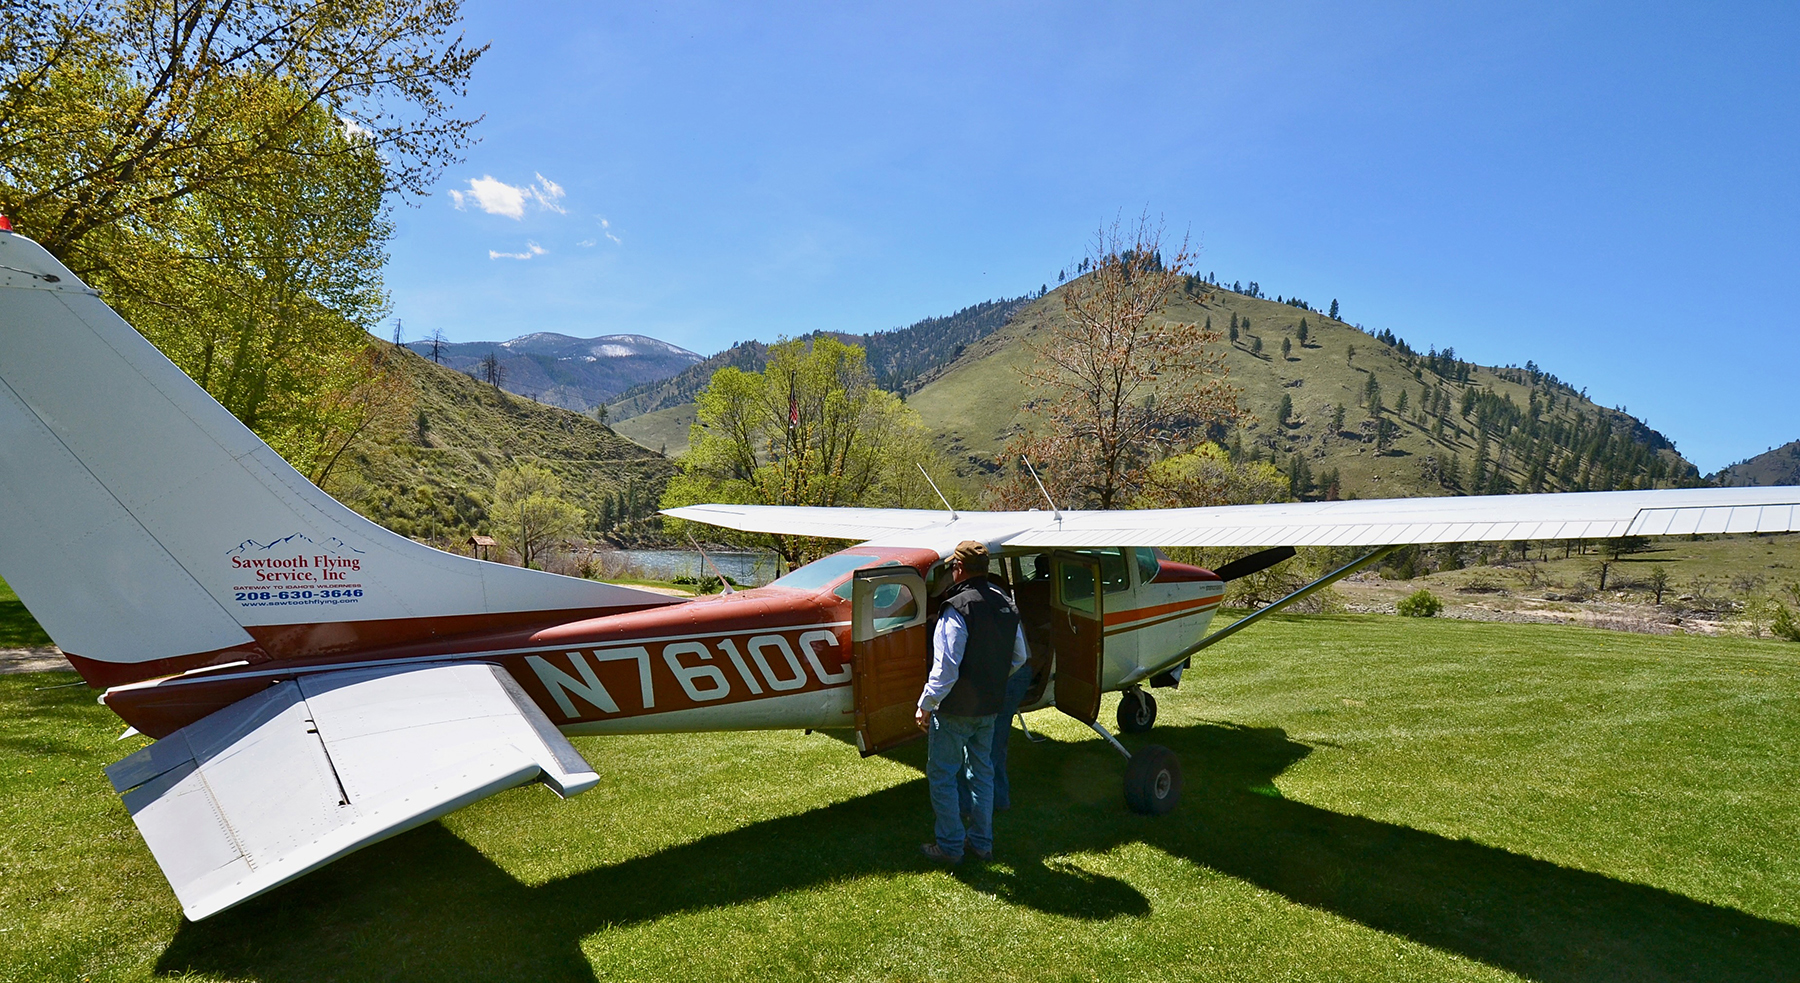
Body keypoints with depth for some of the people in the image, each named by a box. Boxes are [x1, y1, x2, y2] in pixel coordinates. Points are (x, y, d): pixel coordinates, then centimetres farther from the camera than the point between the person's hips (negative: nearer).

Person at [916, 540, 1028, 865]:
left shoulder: (957, 609, -22)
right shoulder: (1006, 604, 3)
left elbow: (946, 670, -24)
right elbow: (1019, 657, 12)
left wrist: (925, 707, -13)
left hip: (955, 710, -8)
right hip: (990, 708, 8)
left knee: (941, 775, 7)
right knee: (982, 772, 19)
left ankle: (949, 846, 14)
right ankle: (981, 841, 28)